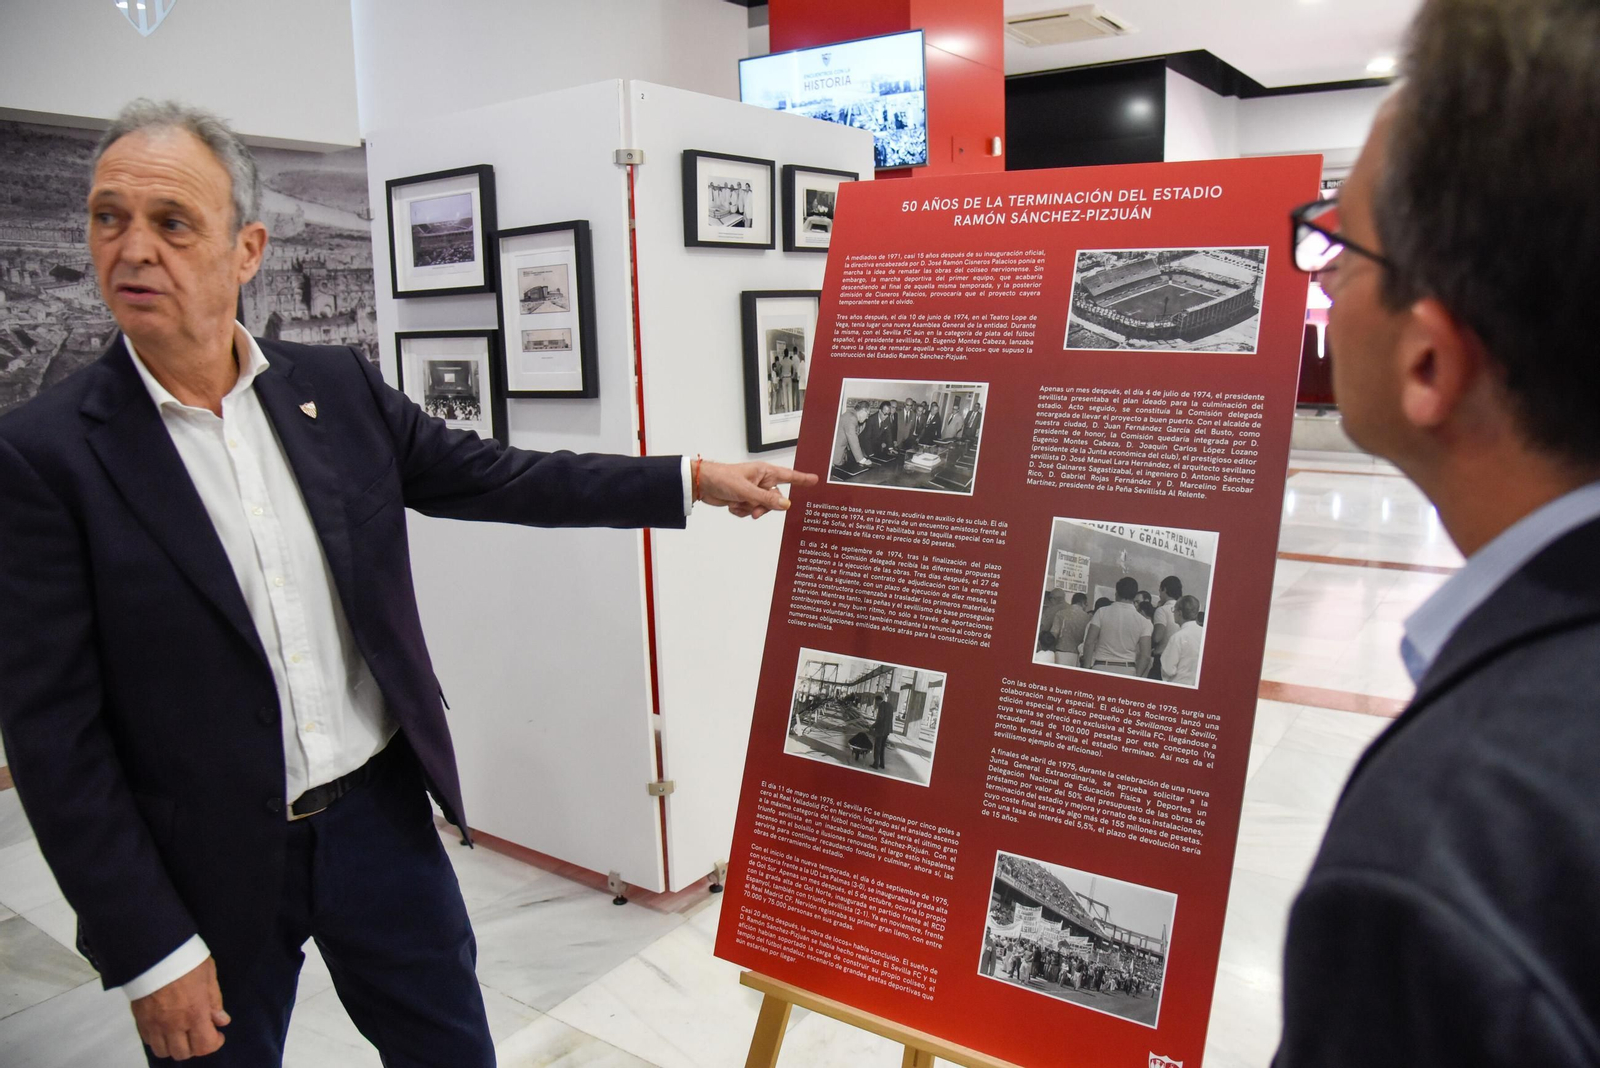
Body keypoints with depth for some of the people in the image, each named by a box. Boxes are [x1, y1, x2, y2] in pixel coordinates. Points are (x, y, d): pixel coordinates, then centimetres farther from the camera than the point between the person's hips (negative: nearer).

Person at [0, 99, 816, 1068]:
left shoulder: (337, 388, -2)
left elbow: (496, 478, 5)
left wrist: (695, 480, 2)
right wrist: (151, 951, -11)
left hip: (379, 811, 3)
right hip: (204, 869, -3)